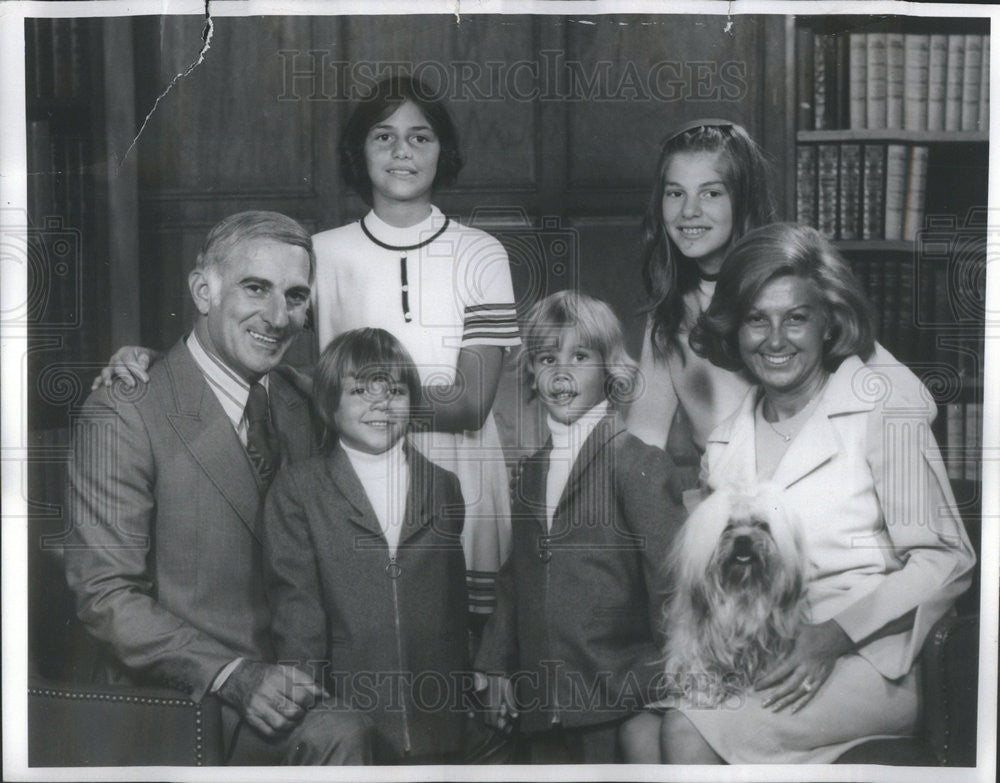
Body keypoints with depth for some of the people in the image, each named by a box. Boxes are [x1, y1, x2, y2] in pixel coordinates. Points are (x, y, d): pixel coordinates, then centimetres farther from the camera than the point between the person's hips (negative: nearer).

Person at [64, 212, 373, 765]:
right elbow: (104, 595, -12)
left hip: (287, 679, 7)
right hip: (179, 699, -6)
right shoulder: (122, 415, -10)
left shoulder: (294, 411, 12)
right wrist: (235, 675, -22)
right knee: (340, 736, -30)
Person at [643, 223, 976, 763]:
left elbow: (945, 560, -5)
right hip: (766, 656, 5)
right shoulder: (725, 445, 13)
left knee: (687, 731, -26)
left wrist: (833, 636, -16)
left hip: (869, 658, -4)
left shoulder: (882, 404, -1)